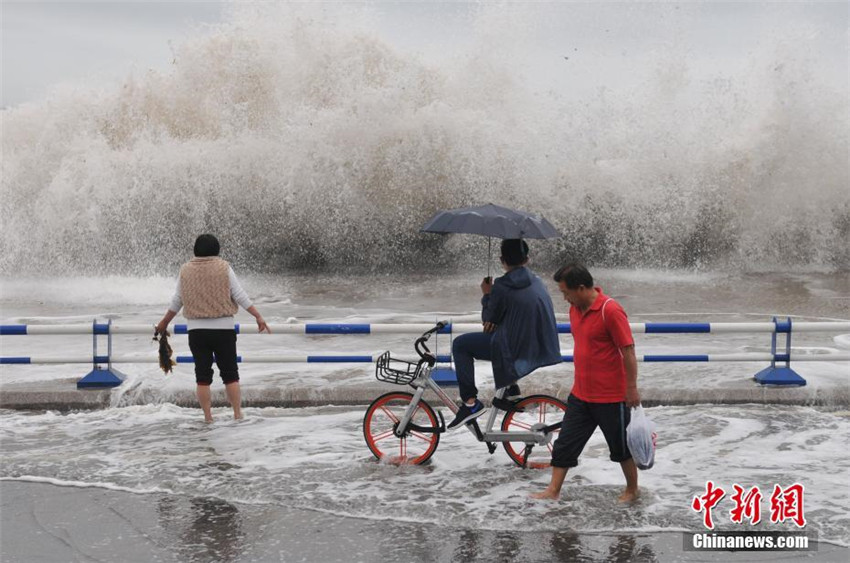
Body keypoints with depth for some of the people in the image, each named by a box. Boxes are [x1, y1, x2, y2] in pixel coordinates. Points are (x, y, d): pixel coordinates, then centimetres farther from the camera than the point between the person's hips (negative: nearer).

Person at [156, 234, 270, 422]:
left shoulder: (186, 270, 5)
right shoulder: (223, 268, -2)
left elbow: (177, 301, 11)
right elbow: (240, 296, -5)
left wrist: (164, 322, 25)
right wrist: (258, 316, -1)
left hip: (196, 330, 2)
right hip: (223, 329, -2)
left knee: (203, 375, 6)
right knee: (230, 373, 6)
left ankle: (207, 417, 7)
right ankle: (237, 414, 5)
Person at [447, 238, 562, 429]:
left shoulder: (502, 287, -16)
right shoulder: (536, 281, 8)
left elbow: (488, 319, -3)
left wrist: (487, 295, 11)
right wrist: (494, 320, 12)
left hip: (517, 350, -8)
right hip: (541, 347, 8)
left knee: (460, 344, 2)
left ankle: (471, 402, -4)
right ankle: (511, 387, 38)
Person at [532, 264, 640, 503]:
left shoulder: (610, 310, -20)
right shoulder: (575, 309, 4)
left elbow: (628, 351, -18)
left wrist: (632, 387, -16)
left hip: (611, 397, -7)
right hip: (580, 394, 7)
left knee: (621, 446, 11)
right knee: (564, 444, 8)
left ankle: (632, 490, 30)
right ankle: (553, 491, 16)